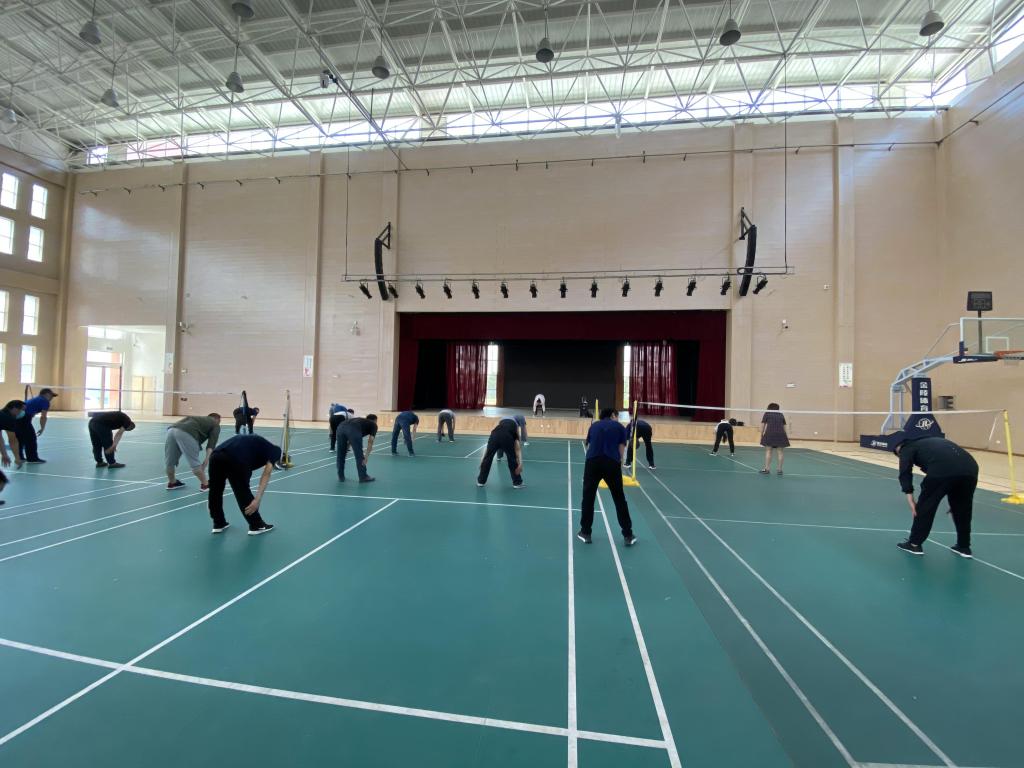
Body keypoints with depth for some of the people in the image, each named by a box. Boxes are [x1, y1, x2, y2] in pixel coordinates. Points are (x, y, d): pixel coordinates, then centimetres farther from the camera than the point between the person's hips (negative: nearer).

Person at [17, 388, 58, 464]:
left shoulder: (35, 399, 27)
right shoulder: (45, 401, 1)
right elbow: (43, 417, -6)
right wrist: (42, 429, 4)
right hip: (23, 418, -9)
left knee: (20, 438, 21)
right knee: (31, 438, 1)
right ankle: (33, 459, 6)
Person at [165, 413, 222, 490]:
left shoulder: (199, 419, 38)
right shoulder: (215, 425, 22)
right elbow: (211, 445, 6)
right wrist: (205, 463, 0)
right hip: (186, 433, -7)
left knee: (169, 461, 21)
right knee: (194, 462, 3)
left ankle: (172, 483, 39)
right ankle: (205, 485, 14)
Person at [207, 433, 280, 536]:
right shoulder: (275, 451, 21)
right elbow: (266, 476, 6)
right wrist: (257, 500, 0)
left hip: (216, 455, 6)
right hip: (235, 459, -6)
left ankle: (218, 524, 41)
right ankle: (257, 525, 28)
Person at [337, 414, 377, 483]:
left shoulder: (361, 421, 42)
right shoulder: (373, 425, 26)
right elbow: (370, 441, 11)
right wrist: (366, 456, 5)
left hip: (341, 427, 6)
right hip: (353, 430, -6)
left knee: (340, 455, 22)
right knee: (359, 455, 10)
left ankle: (341, 477, 30)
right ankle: (363, 477, 21)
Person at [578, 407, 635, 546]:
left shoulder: (594, 425, 22)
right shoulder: (619, 427, 15)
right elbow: (621, 450, 10)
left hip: (592, 461, 1)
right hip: (612, 463, -1)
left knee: (588, 498, 13)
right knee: (619, 499, 11)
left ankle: (585, 533, 20)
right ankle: (628, 535, 18)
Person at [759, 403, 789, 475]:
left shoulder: (767, 413, 11)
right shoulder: (781, 414, 18)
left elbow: (763, 425, 4)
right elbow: (784, 426, 16)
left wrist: (761, 435, 8)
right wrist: (785, 436, 19)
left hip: (769, 434, -2)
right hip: (781, 434, 2)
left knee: (768, 451, 0)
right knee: (781, 452, 5)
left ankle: (767, 469, 0)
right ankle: (780, 470, 8)